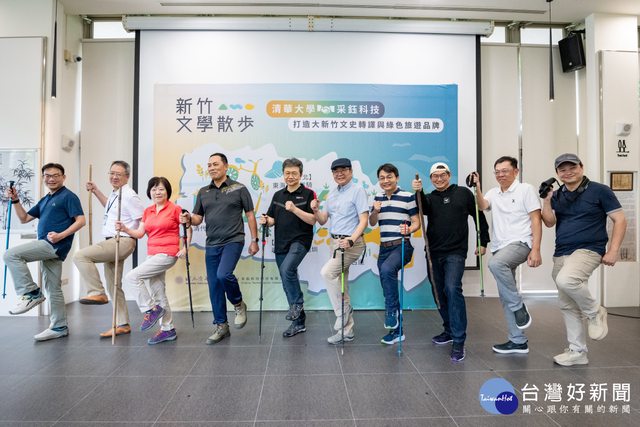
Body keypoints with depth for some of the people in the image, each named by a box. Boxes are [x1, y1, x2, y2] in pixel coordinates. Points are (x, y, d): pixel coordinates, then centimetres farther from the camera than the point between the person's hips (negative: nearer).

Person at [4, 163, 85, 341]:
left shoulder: (68, 196, -4)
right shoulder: (45, 200, 21)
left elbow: (81, 220, -13)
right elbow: (24, 218, 22)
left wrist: (61, 235, -22)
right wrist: (15, 200, 9)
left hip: (55, 245, -9)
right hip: (48, 247, 9)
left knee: (11, 255, -15)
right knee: (53, 289, 10)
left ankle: (31, 293, -9)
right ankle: (59, 327, 16)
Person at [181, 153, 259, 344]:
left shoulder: (239, 189, -1)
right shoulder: (203, 192, 11)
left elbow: (250, 215, 1)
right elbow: (198, 219, 11)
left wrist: (254, 240, -4)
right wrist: (189, 219, -12)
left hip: (233, 241, -5)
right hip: (212, 244, 5)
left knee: (223, 275, -25)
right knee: (214, 285, 7)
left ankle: (239, 304, 5)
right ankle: (221, 326, 21)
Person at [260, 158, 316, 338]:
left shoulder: (308, 194, -3)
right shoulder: (278, 195, 13)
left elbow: (313, 220, -11)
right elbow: (273, 219, 14)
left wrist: (294, 209, -23)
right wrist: (266, 220, -8)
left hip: (300, 240, -6)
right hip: (281, 243, 6)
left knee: (287, 269, -30)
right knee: (287, 284, 9)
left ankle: (297, 304, -7)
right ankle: (298, 322, 21)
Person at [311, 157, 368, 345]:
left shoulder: (357, 191, -7)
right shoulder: (331, 194, 14)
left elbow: (364, 220, -14)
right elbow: (323, 221, 14)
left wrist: (350, 240, -27)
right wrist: (315, 210, -7)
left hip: (351, 243, -8)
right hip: (335, 242, 8)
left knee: (327, 272, -25)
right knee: (340, 285, 11)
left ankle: (343, 311, -6)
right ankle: (347, 330, 22)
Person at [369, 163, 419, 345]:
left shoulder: (408, 197, -4)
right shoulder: (378, 199, 12)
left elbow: (416, 222, -3)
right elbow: (372, 223, 14)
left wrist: (409, 229, -24)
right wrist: (376, 211, -6)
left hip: (401, 246, -6)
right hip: (384, 247, 6)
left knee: (387, 269, -36)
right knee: (388, 290, 9)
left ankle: (392, 312, -18)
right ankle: (396, 330, 23)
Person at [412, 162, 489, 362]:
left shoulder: (463, 193, 6)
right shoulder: (430, 198, 11)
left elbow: (479, 216, 11)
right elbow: (423, 208, -13)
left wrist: (483, 242, 9)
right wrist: (418, 192, -32)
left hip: (456, 252, -4)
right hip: (434, 253, 4)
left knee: (452, 289, -19)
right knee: (440, 293, 11)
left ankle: (458, 341, -14)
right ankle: (449, 330, 29)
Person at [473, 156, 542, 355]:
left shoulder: (526, 189, 0)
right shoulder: (493, 193, 14)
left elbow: (536, 220, -5)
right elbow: (482, 206, -6)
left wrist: (536, 250, -13)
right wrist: (477, 188, -21)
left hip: (520, 243, -6)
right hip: (500, 248, 6)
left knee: (495, 263, -36)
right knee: (505, 297, 8)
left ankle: (519, 307, -17)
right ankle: (518, 341, 19)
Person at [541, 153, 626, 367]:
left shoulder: (599, 191, -3)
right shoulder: (557, 196, 10)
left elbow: (620, 220, -4)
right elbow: (550, 222, 0)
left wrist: (613, 251, -11)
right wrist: (546, 200, -14)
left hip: (588, 250, -6)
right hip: (561, 254, 6)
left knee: (566, 280, -34)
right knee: (567, 305, 9)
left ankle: (595, 312, -5)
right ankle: (577, 352, 22)